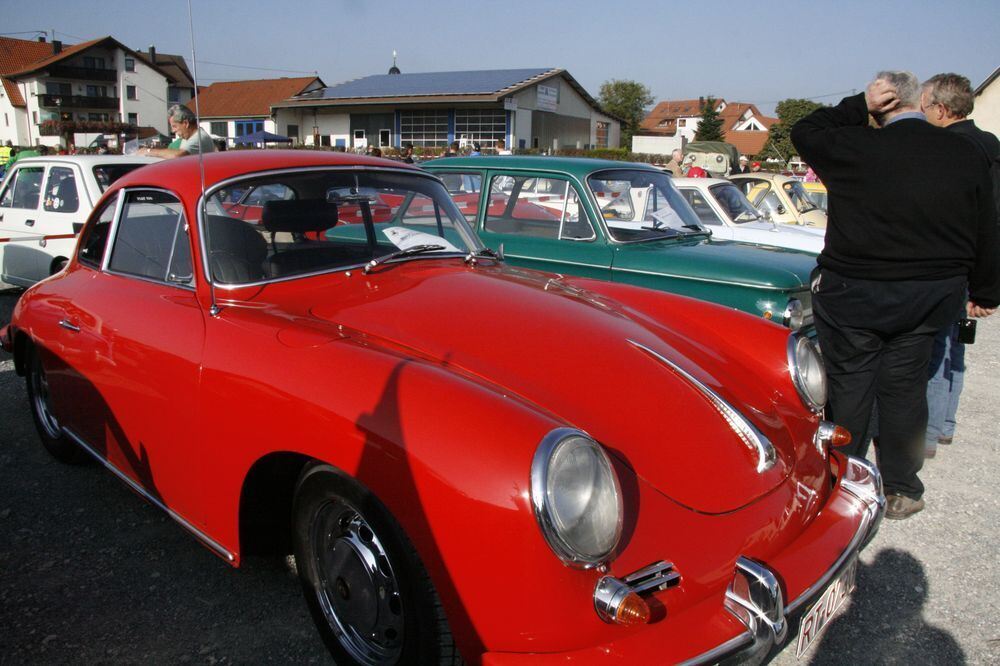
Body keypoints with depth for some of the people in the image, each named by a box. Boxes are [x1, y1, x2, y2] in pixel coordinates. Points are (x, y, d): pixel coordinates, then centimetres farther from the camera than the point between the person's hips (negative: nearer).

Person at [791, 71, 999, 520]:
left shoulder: (854, 147, -13)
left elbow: (803, 132, 7)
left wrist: (858, 105, 2)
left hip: (854, 294, -3)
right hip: (931, 296, 4)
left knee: (848, 386, 7)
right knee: (905, 386, 13)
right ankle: (901, 491, 24)